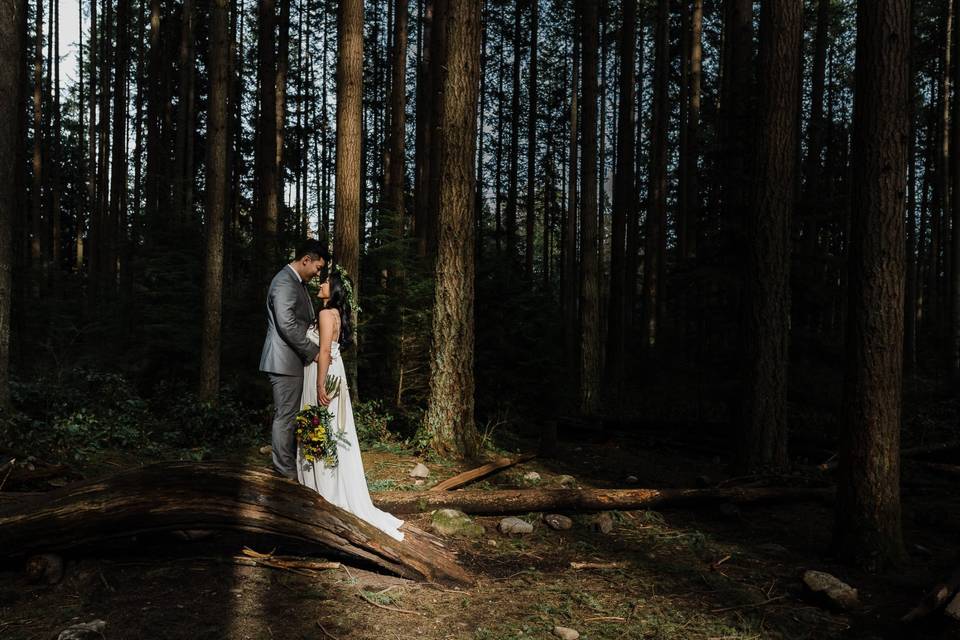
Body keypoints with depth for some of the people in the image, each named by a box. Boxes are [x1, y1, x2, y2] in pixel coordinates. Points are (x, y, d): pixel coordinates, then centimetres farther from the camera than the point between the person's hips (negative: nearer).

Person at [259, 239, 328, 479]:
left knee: (290, 415, 15)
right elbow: (287, 324, -25)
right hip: (285, 361, -10)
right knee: (286, 416, -2)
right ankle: (286, 471, 6)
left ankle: (290, 465, 24)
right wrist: (313, 351, -19)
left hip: (293, 361, 10)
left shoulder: (297, 282, 16)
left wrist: (313, 349, 14)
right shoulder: (285, 282, -17)